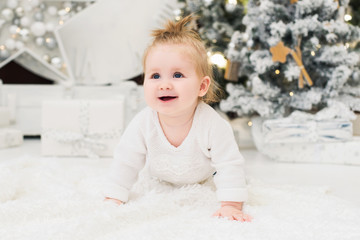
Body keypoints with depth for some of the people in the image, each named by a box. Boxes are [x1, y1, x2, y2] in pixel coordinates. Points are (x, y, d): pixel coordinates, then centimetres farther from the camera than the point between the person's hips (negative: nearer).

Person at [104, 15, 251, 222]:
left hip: (206, 177, -2)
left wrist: (231, 205, -38)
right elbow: (126, 162, -23)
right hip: (164, 181, 2)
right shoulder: (143, 123, -37)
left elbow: (230, 166, -34)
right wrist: (115, 200, -22)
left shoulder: (213, 125, -43)